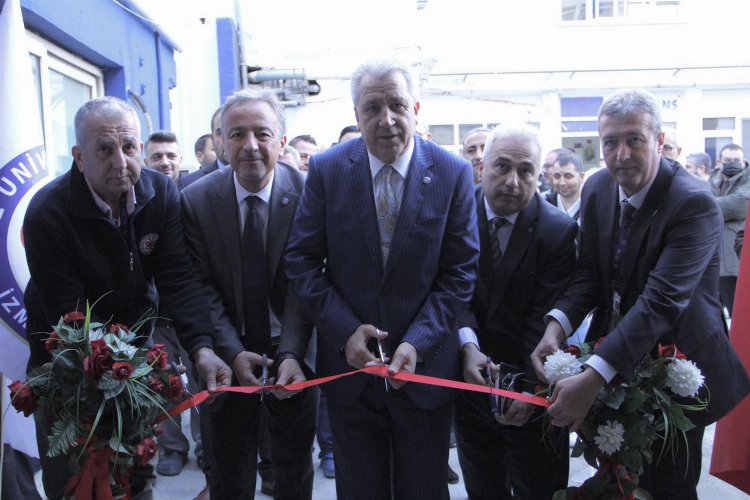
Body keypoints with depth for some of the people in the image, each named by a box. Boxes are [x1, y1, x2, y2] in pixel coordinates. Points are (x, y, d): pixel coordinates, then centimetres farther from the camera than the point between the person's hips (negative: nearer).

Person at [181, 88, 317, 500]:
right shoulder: (196, 200, -9)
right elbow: (203, 287, -9)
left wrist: (290, 353, -26)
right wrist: (233, 353, -20)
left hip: (291, 354, 0)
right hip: (229, 358, 1)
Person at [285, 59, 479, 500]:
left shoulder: (453, 173, -6)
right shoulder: (327, 169, -5)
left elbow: (460, 270, -6)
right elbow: (302, 260, -3)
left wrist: (418, 342, -16)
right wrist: (345, 330, -14)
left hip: (426, 364, 0)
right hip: (350, 363, 1)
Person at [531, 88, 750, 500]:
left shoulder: (695, 204, -24)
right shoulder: (597, 188, -4)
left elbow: (662, 300, -33)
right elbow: (588, 273, -5)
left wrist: (593, 378, -42)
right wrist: (556, 326, -25)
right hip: (614, 352, 6)